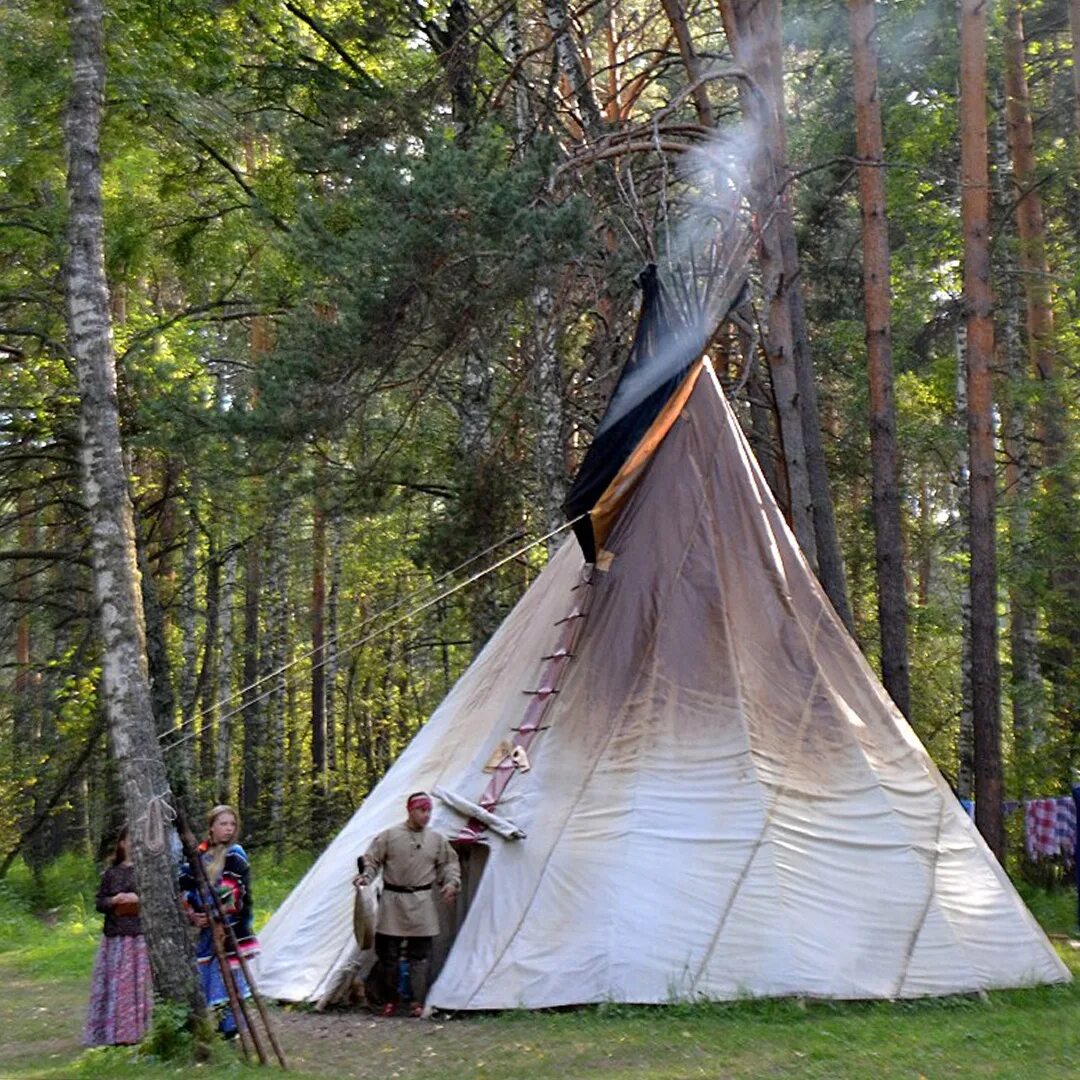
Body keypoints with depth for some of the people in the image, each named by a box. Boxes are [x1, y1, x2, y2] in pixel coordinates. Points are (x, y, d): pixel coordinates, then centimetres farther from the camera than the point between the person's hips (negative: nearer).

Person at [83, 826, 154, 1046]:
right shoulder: (111, 874, 8)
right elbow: (100, 903, 11)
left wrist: (140, 899, -12)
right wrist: (114, 901, -8)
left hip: (142, 936, -2)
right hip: (117, 937, 2)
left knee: (142, 983, -2)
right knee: (117, 984, 2)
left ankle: (142, 1029, 4)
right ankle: (119, 1033, 7)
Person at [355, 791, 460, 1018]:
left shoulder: (437, 839, 5)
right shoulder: (389, 836, -2)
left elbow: (449, 864, 14)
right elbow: (371, 860, 3)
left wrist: (451, 883, -2)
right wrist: (365, 877, -14)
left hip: (422, 904, 1)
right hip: (392, 900, -1)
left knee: (419, 955, 1)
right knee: (388, 953, 3)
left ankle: (419, 1002, 5)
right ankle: (390, 1000, 17)